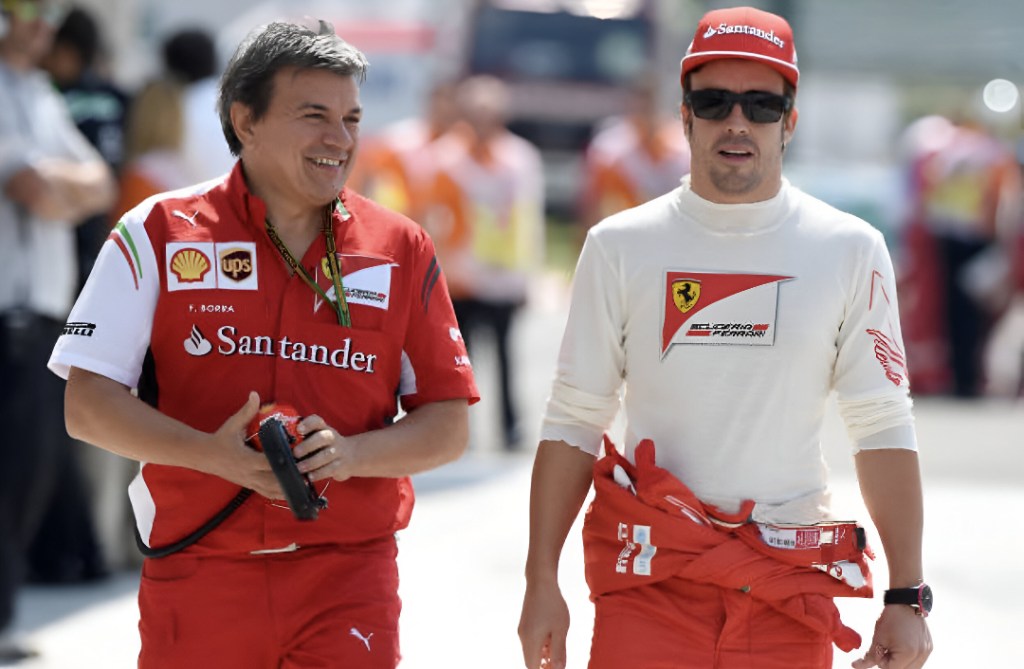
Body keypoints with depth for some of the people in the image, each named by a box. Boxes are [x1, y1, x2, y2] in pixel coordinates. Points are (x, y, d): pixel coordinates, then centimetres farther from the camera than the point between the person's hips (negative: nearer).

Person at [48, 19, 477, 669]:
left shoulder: (401, 250, 7)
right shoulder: (159, 234, 2)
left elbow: (449, 426, 7)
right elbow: (88, 403, -3)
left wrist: (351, 453, -13)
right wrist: (214, 454, -18)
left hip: (350, 579, 0)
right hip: (195, 578, 0)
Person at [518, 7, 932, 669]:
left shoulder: (851, 250, 3)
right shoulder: (621, 246, 3)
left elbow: (883, 430, 2)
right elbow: (574, 422, 5)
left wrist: (907, 598, -4)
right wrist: (542, 582, 0)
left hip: (793, 584, 0)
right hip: (648, 579, 0)